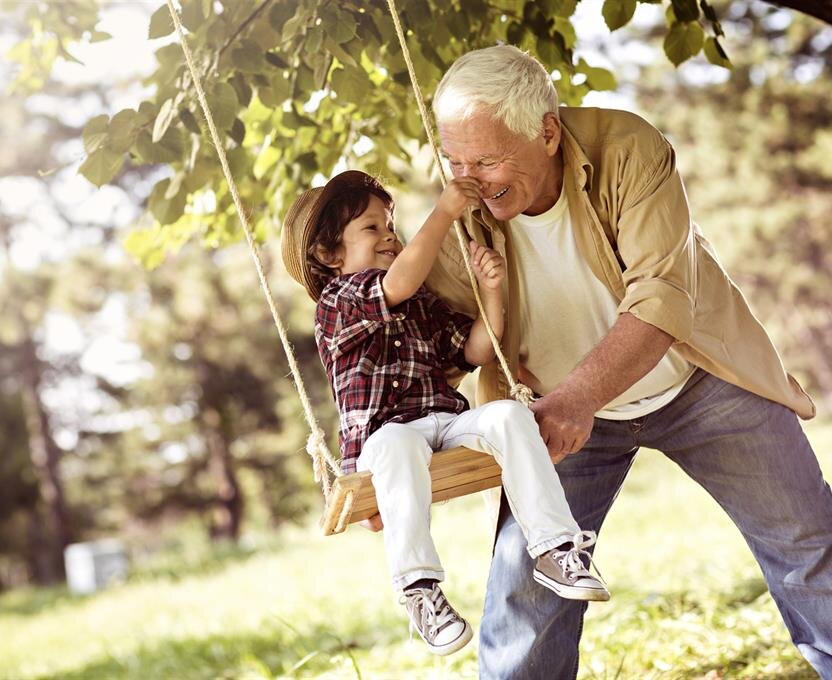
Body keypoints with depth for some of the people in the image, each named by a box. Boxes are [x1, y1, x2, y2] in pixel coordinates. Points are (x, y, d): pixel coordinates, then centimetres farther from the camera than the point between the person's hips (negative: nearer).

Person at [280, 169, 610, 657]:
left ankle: (554, 549, -26)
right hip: (383, 434, -6)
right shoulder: (338, 298, 4)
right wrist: (445, 211, -12)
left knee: (509, 414, -24)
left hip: (451, 425, 6)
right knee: (397, 444, -40)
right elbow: (399, 283, -15)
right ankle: (420, 588, -41)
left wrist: (490, 289, 7)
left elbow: (476, 351, 20)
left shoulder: (423, 305, 27)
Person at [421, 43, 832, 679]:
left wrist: (579, 396, -48)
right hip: (565, 411, 1)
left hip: (695, 382, -1)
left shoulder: (628, 150, -26)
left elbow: (662, 300, -34)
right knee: (523, 582, -8)